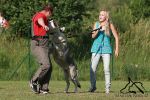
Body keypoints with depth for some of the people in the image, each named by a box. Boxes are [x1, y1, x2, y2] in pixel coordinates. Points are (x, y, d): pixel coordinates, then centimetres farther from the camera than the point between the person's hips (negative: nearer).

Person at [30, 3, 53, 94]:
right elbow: (40, 20, -35)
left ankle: (43, 88, 2)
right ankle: (34, 81, -7)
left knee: (49, 68, 1)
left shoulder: (44, 18, 24)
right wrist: (44, 26, -57)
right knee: (46, 65, -21)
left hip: (44, 45, 10)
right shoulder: (39, 15, -7)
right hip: (38, 45, -10)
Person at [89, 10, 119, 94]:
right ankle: (93, 86, 11)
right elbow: (93, 36, 1)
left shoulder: (110, 25, 0)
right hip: (96, 48, 2)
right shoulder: (96, 24, 6)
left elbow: (116, 37, 4)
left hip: (106, 49, -2)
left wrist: (117, 49, -2)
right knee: (93, 68, -5)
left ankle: (108, 88, -1)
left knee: (106, 69, -10)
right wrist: (98, 29, -16)